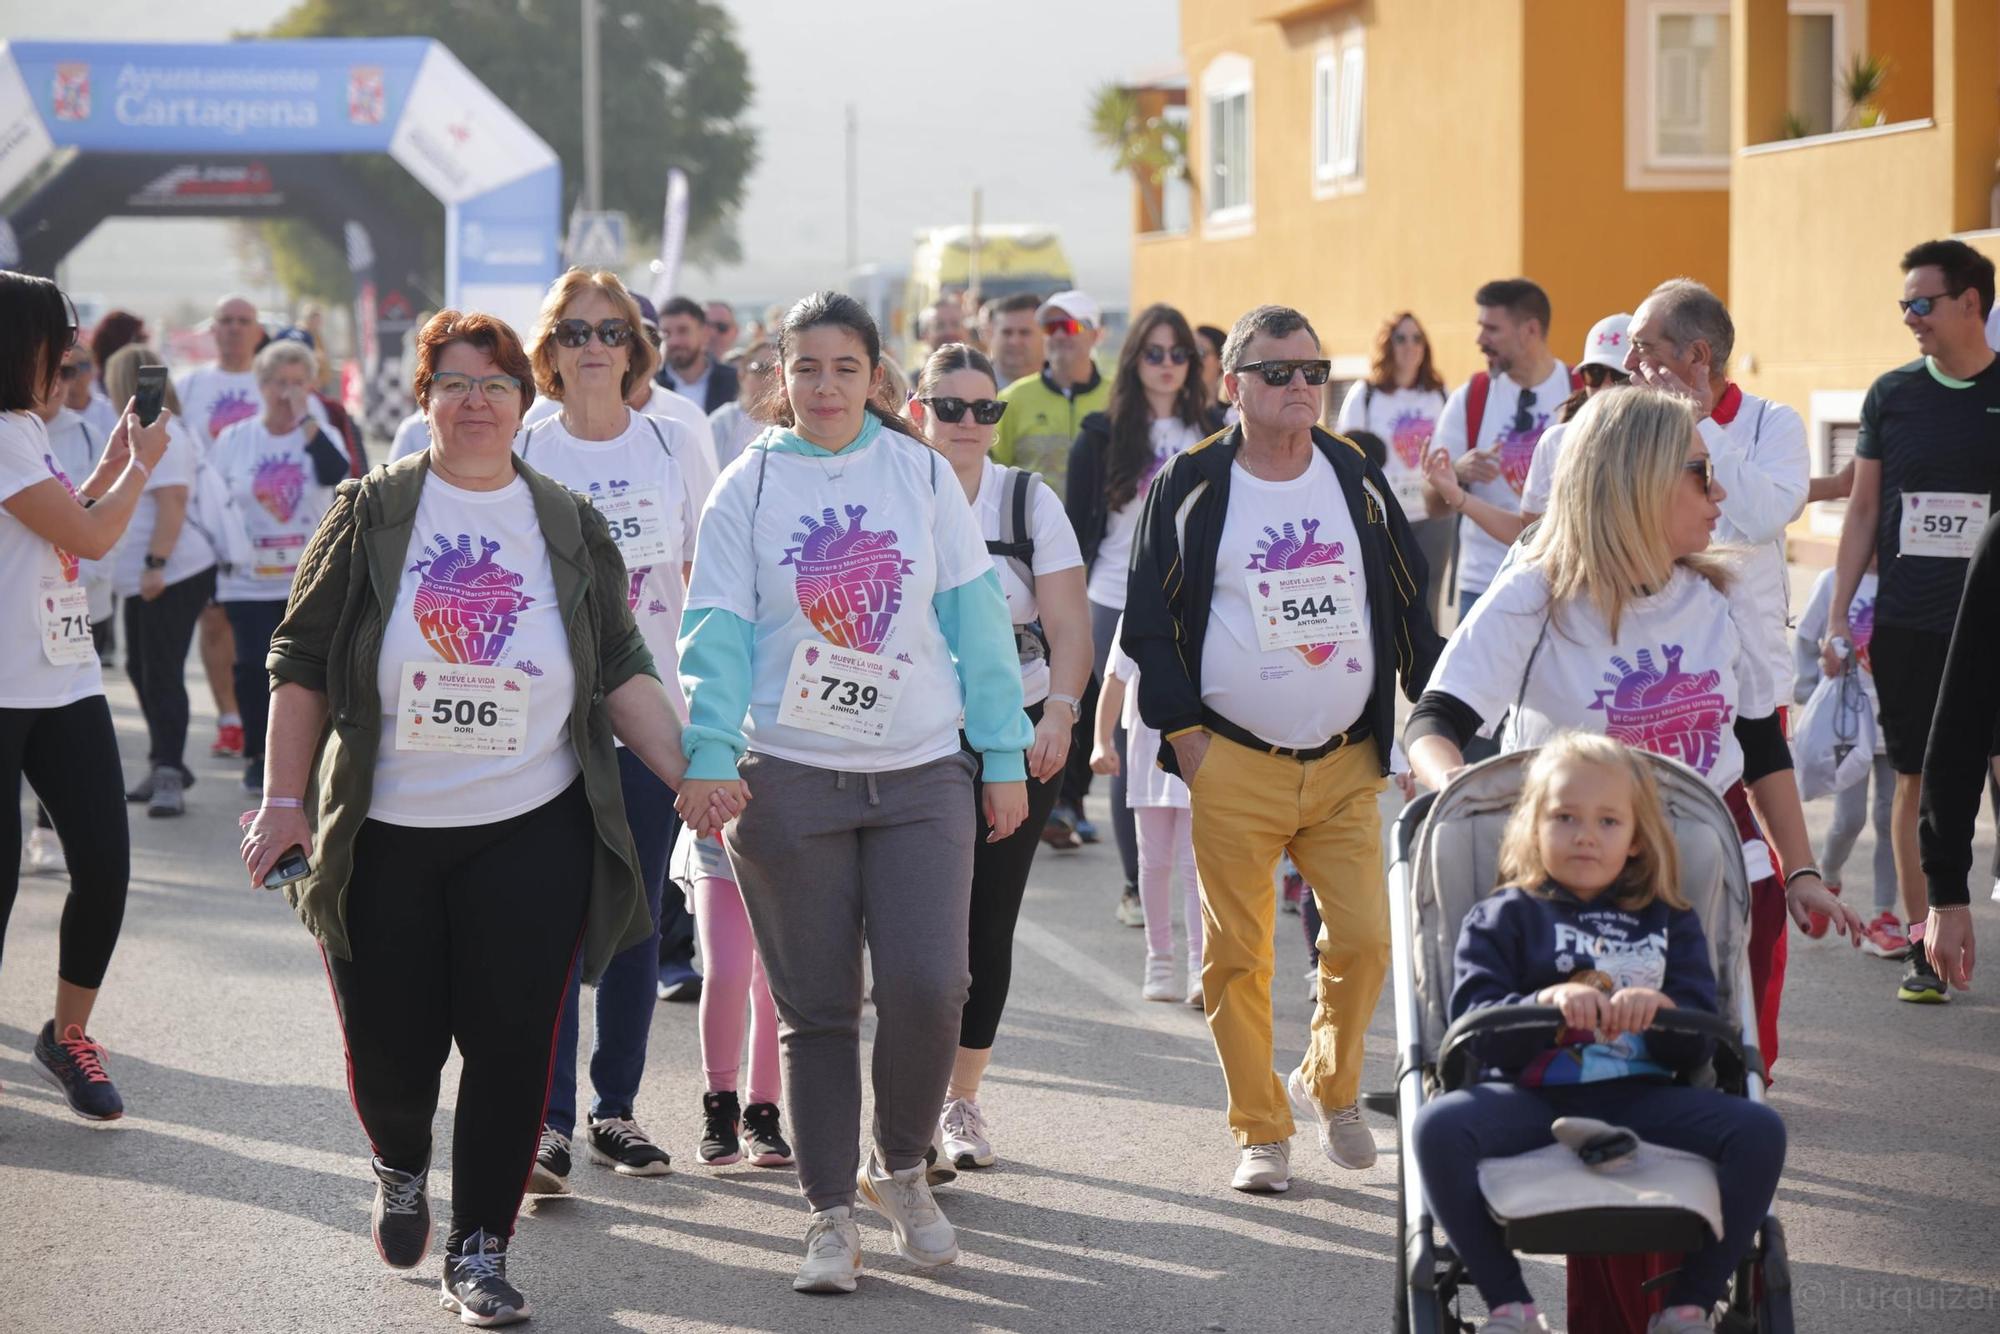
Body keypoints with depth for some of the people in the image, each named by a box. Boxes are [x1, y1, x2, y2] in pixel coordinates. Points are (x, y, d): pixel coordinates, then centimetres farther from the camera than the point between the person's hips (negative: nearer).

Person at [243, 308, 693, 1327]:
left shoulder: (569, 527, 6)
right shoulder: (369, 513, 1)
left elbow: (622, 674, 8)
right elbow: (302, 662, 3)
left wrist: (693, 777, -3)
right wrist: (284, 800, -2)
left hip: (532, 833, 1)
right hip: (384, 837, -1)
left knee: (512, 1049, -3)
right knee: (388, 1049, 3)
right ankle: (401, 1168, 37)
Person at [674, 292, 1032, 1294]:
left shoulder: (921, 473, 5)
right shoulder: (751, 486, 2)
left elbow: (974, 613, 7)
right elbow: (718, 629, -3)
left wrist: (1004, 755, 4)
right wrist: (710, 753, -16)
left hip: (921, 774, 1)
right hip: (789, 779, -1)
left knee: (927, 986, -11)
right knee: (816, 1010, 4)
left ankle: (898, 1165, 14)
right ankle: (830, 1215, 16)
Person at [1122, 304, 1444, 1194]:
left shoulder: (1358, 480, 8)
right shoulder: (1188, 487, -1)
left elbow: (1409, 607, 15)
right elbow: (1149, 618, 2)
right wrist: (1181, 731, -5)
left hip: (1347, 761, 2)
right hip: (1232, 763, -2)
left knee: (1365, 938, -6)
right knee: (1236, 955, 0)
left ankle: (1329, 1085, 19)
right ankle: (1260, 1133, 12)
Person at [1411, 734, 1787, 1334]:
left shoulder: (1670, 924, 18)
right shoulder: (1503, 917, 12)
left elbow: (1697, 1046, 6)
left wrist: (1659, 1010, -17)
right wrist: (1546, 1002, -23)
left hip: (1641, 1098, 2)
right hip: (1531, 1097, -2)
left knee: (1759, 1130, -23)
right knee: (1439, 1126, -32)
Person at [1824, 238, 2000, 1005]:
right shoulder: (1893, 395, 6)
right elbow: (1863, 511, 11)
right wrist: (1839, 614, 7)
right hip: (1907, 624, 2)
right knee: (1917, 779, 4)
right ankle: (1924, 947, 11)